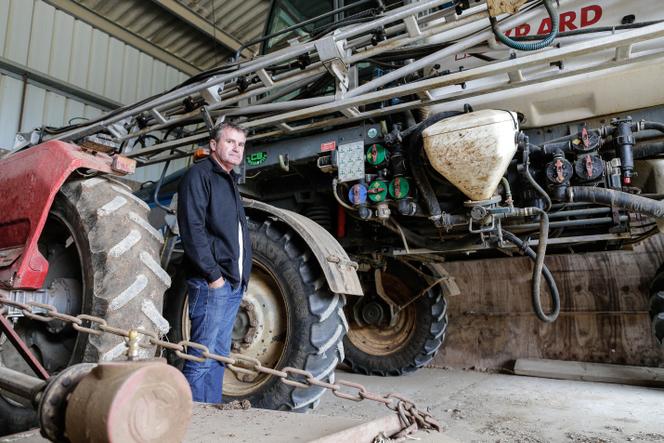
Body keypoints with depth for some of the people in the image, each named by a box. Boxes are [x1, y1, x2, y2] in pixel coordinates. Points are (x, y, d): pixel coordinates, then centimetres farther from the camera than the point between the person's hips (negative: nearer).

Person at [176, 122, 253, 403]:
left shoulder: (230, 182, 22)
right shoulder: (199, 175, -5)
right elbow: (192, 229, -16)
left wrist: (242, 276, 16)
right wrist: (213, 274, -19)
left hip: (233, 284, 9)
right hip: (210, 282, -9)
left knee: (219, 356, 14)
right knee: (203, 357, -5)